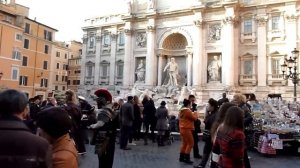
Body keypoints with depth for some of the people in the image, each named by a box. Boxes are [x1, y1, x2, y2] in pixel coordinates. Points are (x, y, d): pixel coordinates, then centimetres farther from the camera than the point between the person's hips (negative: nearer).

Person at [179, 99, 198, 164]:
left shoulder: (181, 111, 11)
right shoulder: (188, 111, -17)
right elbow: (194, 118, -9)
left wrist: (192, 113, 15)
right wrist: (195, 113, 9)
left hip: (182, 129, 9)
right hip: (187, 129, -9)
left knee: (184, 143, 16)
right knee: (190, 143, -1)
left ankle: (181, 157, 20)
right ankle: (186, 159, -1)